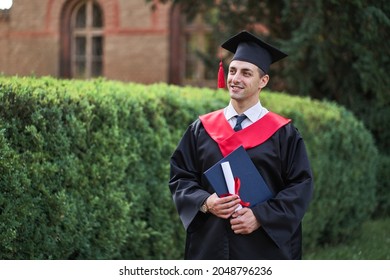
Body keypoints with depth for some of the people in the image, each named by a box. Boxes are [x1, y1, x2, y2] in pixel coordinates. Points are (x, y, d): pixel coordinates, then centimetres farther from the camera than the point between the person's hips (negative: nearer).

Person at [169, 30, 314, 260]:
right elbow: (180, 176, 9)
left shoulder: (283, 134, 1)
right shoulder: (202, 129, 8)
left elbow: (301, 186, -3)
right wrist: (204, 202, -11)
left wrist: (261, 217, -15)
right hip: (209, 247, 2)